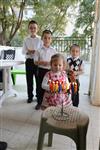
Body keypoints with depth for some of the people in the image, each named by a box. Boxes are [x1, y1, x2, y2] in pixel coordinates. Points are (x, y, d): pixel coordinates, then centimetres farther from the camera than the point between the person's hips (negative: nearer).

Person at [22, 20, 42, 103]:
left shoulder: (40, 39, 0)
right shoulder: (26, 39, 6)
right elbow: (23, 51, 4)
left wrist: (36, 51, -20)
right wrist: (27, 52, -16)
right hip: (29, 61, 2)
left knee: (38, 79, 6)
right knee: (29, 79, 7)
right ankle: (30, 96, 20)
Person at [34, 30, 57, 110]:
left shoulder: (53, 50, 0)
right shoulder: (39, 50, -3)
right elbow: (36, 62, -3)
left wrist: (50, 63, -17)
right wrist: (42, 62, -21)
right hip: (41, 70, 0)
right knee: (40, 87, 8)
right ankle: (39, 102, 25)